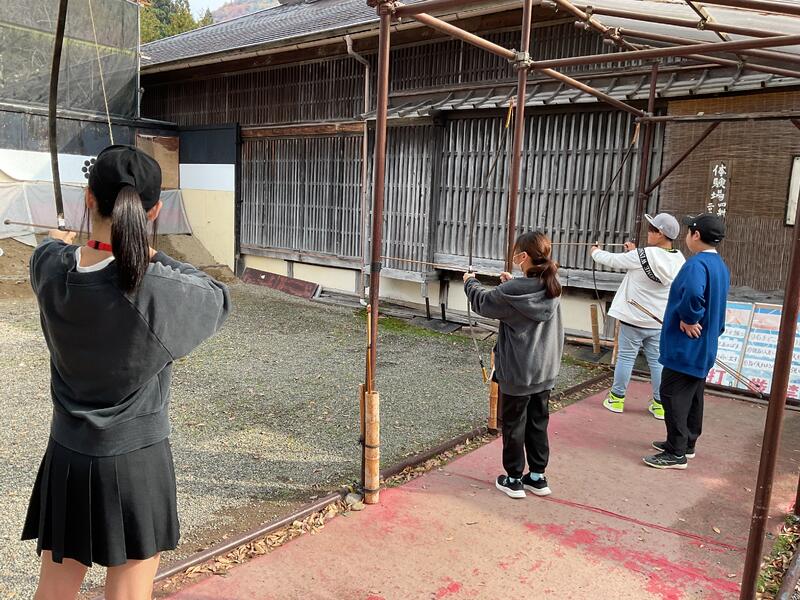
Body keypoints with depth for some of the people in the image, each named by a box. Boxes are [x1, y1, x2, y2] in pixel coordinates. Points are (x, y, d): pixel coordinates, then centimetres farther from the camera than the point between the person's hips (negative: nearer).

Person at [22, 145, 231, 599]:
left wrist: (62, 242, 40)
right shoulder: (161, 289, -23)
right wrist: (152, 255, 3)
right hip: (137, 464, -4)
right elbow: (218, 299, -2)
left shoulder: (50, 268, -9)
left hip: (66, 460, 4)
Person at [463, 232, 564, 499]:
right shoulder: (552, 289, -3)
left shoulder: (512, 292, -21)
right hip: (545, 371, 6)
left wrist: (470, 282, 14)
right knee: (538, 423, 17)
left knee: (514, 426, 9)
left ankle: (514, 480, 20)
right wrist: (513, 282, 16)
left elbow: (482, 301, -4)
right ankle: (538, 477, 28)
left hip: (517, 373, -6)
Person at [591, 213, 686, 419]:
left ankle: (616, 399, 19)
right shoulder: (679, 260, -2)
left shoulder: (643, 255, -19)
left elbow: (613, 260, -7)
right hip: (660, 321, 4)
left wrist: (596, 252, 12)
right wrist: (635, 252, 19)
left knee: (626, 358, 7)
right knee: (657, 361, 10)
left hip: (634, 319, -4)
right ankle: (660, 404, 17)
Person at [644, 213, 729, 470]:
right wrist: (713, 330, 19)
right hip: (704, 345, 10)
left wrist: (688, 319, -25)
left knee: (673, 396, -3)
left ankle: (676, 453, 1)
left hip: (685, 345, -10)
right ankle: (687, 443, 30)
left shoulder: (697, 263, -21)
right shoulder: (721, 266, 12)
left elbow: (693, 293, -41)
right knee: (693, 396, 18)